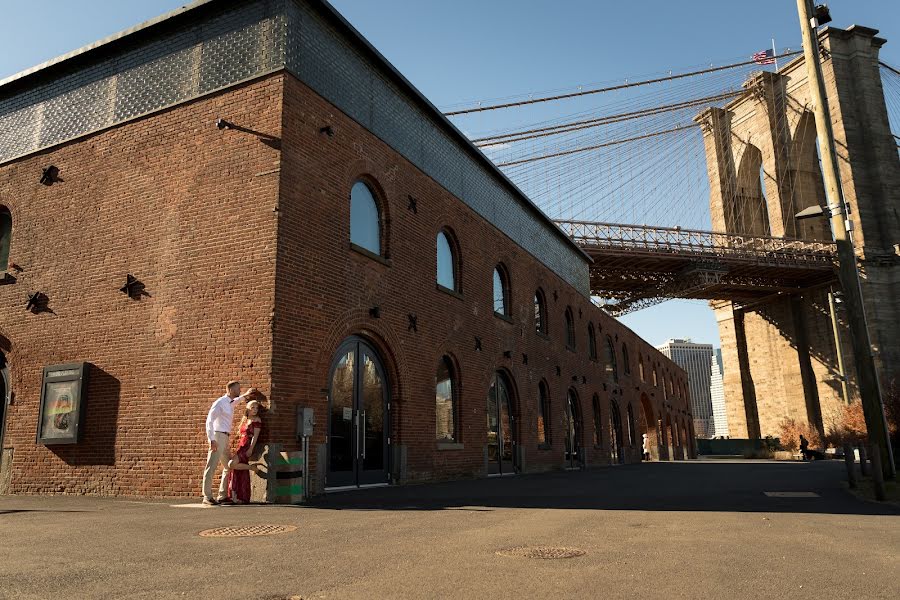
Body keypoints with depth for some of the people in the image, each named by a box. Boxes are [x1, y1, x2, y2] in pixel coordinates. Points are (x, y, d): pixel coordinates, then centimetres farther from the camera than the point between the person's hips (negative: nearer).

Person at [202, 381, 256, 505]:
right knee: (211, 467, -10)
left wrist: (246, 395, 51)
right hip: (218, 437, -9)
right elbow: (209, 421, -15)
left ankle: (222, 496, 13)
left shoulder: (230, 403, 16)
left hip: (225, 439, 9)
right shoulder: (219, 403, -10)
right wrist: (211, 440, -23)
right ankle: (207, 497, -9)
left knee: (228, 467, 10)